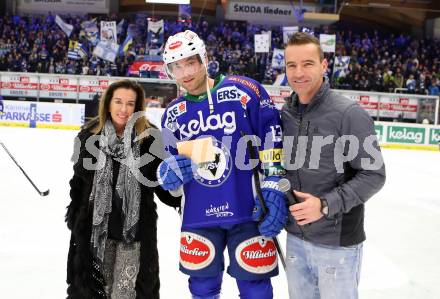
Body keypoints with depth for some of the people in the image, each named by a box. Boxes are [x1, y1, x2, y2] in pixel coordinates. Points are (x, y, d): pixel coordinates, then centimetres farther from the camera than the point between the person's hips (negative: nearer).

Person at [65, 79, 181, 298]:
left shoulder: (149, 139, -9)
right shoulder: (89, 136, -1)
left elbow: (162, 183, -3)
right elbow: (78, 180, 10)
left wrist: (184, 199, -19)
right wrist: (73, 216, 14)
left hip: (136, 229, -2)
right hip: (94, 228, 3)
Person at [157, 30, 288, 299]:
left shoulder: (244, 92, -7)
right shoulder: (173, 114, 9)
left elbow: (273, 139, -8)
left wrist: (275, 191, -14)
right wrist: (168, 174, -8)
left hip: (249, 212, -4)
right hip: (199, 217, 4)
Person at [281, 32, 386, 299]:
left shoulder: (349, 114, -15)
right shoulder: (284, 114, 3)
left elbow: (373, 174, -15)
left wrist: (326, 205, -22)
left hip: (337, 241, -5)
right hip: (295, 237, 5)